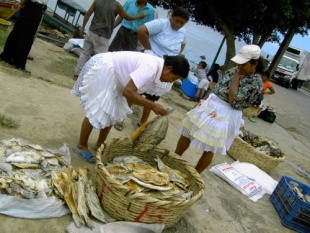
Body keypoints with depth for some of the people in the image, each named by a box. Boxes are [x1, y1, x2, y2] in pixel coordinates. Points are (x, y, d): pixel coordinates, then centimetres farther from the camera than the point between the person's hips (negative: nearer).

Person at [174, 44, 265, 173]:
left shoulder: (256, 82, -15)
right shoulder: (236, 71, 6)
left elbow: (233, 101, -22)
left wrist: (236, 77, -16)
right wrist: (205, 101, 8)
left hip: (226, 116, -7)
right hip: (210, 105, 8)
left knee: (209, 149, 4)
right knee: (187, 133, 13)